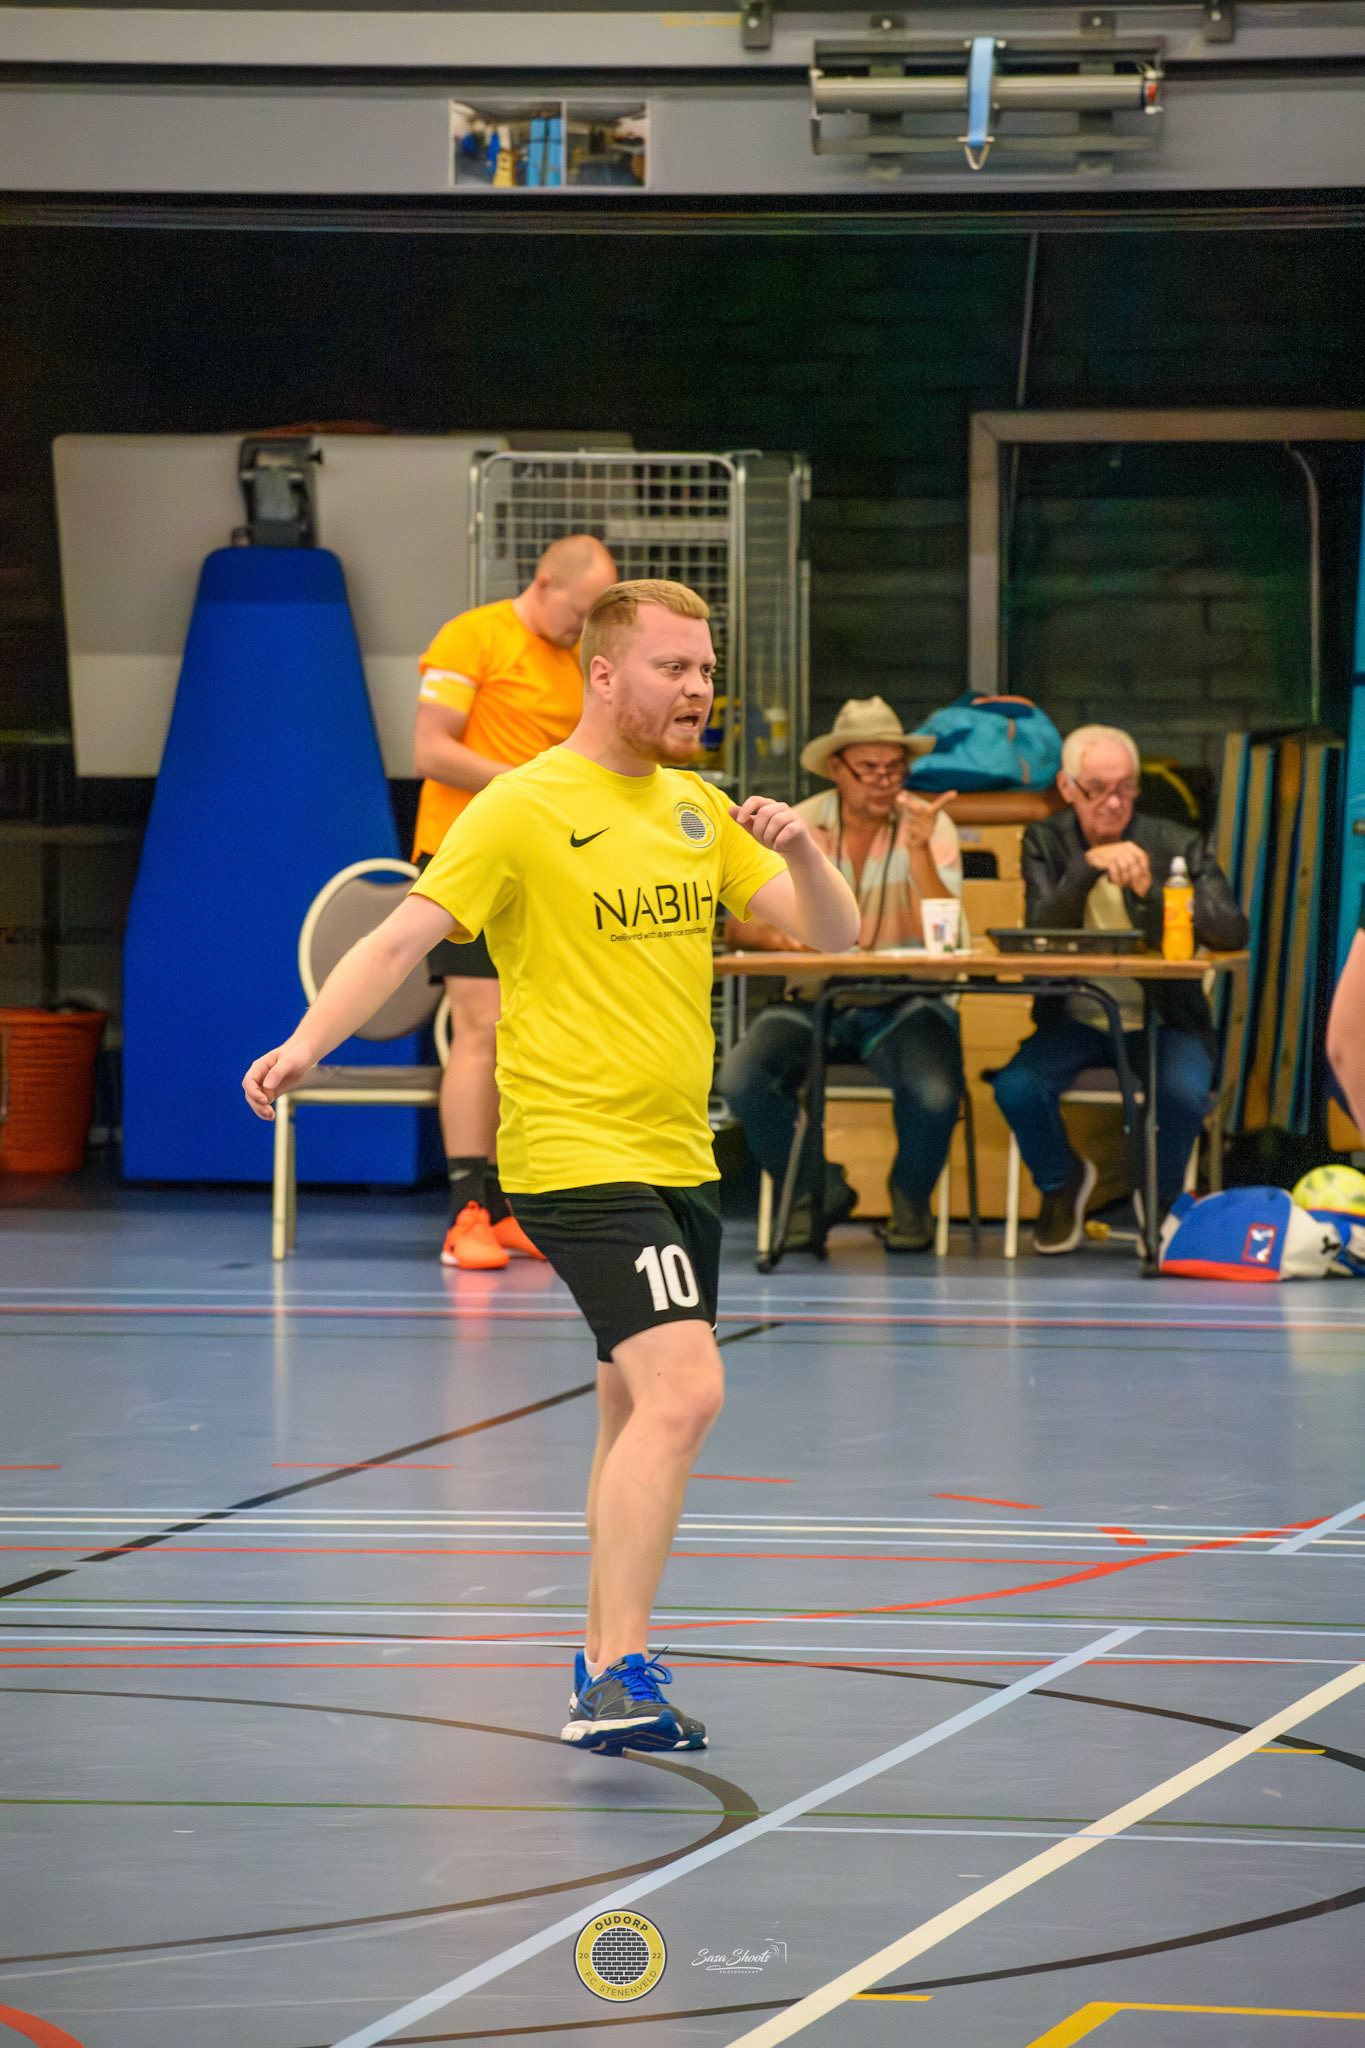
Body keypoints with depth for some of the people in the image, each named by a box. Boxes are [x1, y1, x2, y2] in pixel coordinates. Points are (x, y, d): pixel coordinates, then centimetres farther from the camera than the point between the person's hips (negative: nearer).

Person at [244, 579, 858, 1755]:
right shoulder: (523, 810, -8)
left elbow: (833, 934, 12)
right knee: (683, 1392, -21)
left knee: (641, 1416, 14)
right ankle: (619, 1677, -22)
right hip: (578, 1156, -8)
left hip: (679, 1161, 8)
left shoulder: (697, 809, 12)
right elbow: (404, 937, -14)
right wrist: (310, 1039, -30)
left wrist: (799, 849, -9)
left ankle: (605, 1677, 25)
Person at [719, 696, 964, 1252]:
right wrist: (776, 935, -22)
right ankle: (816, 1190, 3)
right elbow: (738, 925, 1)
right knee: (740, 1077, -25)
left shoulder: (929, 826, -3)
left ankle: (911, 1199, 3)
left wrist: (918, 852, -26)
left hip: (903, 1004, -2)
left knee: (933, 1091, -32)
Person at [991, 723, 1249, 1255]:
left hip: (1161, 1021, -1)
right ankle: (1062, 1183, 7)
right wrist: (1088, 868, -27)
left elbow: (1233, 931, -12)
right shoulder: (1045, 842, 4)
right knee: (1016, 1087, -27)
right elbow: (1039, 932, -11)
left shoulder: (1178, 845, 0)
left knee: (1184, 1093, -33)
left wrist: (1151, 891, -25)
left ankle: (1161, 1197, 2)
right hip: (1075, 1018, 1)